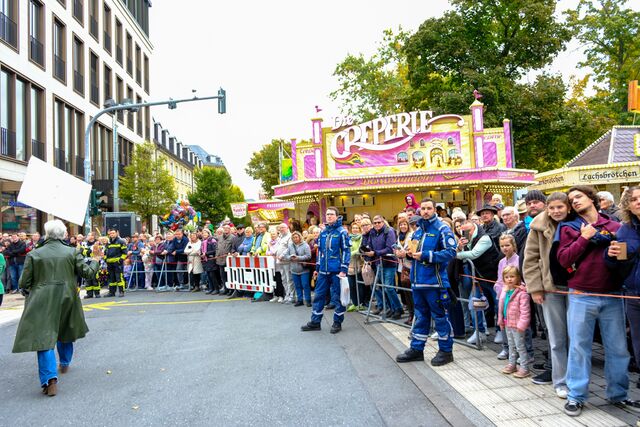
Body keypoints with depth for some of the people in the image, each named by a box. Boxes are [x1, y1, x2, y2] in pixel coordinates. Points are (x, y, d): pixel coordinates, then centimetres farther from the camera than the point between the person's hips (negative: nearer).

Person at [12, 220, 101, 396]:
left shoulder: (34, 254, -5)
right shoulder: (72, 252, -4)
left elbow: (24, 283, -3)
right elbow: (87, 272, -4)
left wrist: (28, 292, 19)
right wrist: (95, 260, 14)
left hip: (42, 302, -2)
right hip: (67, 300, 3)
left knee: (44, 337, -3)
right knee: (65, 331, 25)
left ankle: (50, 378, -16)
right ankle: (64, 364, 43)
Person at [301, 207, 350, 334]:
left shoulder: (341, 232, -6)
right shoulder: (323, 232, 11)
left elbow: (346, 251, -9)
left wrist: (343, 270, -15)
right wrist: (317, 268, 17)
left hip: (336, 271, -6)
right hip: (323, 271, 6)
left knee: (337, 297, 3)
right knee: (319, 296, 9)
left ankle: (337, 323, 17)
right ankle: (315, 322, 19)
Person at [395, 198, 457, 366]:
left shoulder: (442, 229, -9)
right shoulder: (418, 229, 15)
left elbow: (450, 252, -19)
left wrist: (426, 256, -22)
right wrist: (407, 253, 4)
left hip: (435, 282, -7)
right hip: (418, 281, 7)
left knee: (440, 316, 4)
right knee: (420, 316, 16)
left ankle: (446, 351, 18)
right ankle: (416, 349, 26)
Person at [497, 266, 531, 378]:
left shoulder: (522, 293, -20)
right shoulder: (504, 291, 5)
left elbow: (525, 311, -22)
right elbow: (501, 307, 14)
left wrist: (522, 324, -24)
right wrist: (501, 321, 15)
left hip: (517, 325, -8)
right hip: (508, 324, 8)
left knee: (520, 346, 2)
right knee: (511, 345, 20)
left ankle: (524, 368, 12)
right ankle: (511, 365, 33)